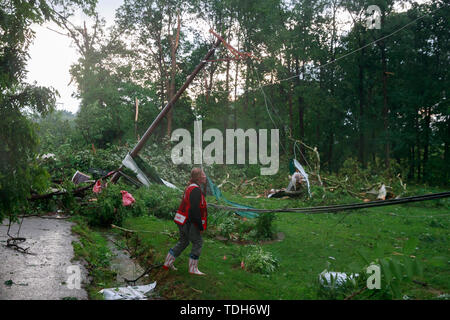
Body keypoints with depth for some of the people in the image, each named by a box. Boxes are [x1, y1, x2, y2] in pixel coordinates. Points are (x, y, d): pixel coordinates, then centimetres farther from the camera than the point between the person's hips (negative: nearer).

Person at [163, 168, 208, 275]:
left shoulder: (190, 188, 14)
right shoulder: (196, 190, -19)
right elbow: (195, 210, -24)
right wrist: (201, 227, -18)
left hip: (183, 222, 10)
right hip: (190, 223, -10)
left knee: (183, 242, 21)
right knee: (198, 242, 2)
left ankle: (168, 263, 27)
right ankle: (193, 268, 9)